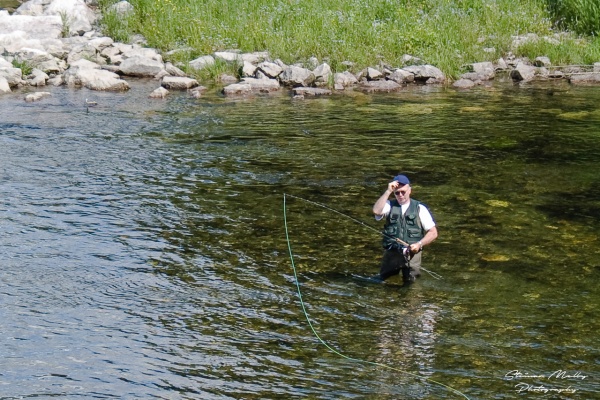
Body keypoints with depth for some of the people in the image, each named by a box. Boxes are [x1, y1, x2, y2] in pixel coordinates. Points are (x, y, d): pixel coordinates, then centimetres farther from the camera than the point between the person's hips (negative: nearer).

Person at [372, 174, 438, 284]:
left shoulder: (420, 208, 3)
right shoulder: (389, 205, 5)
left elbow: (433, 233, 2)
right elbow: (376, 211, -18)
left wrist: (419, 244, -13)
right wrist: (388, 191, -17)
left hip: (412, 253, -1)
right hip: (391, 253, 1)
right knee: (379, 281, 5)